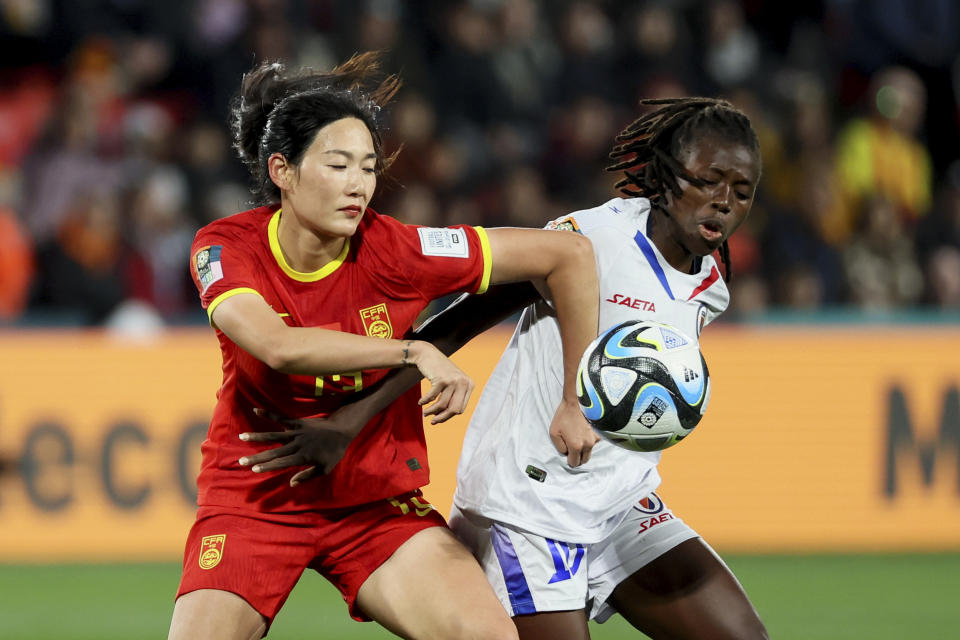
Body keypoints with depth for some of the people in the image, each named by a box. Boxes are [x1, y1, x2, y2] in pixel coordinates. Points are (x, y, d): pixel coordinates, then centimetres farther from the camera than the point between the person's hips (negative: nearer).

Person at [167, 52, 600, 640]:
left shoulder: (396, 251, -15)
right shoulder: (226, 248, -13)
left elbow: (568, 254, -10)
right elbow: (278, 346, -33)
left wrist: (576, 401, -7)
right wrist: (413, 354, -35)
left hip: (377, 503, 0)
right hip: (254, 497, 0)